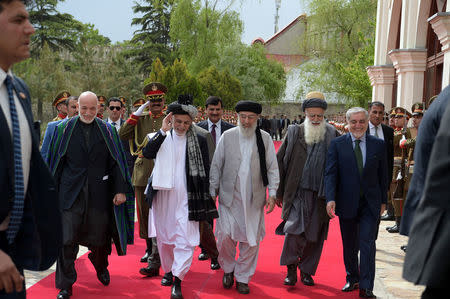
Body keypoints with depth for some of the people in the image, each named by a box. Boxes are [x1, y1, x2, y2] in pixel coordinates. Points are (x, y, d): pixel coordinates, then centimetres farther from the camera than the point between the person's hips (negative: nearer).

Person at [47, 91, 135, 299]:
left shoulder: (107, 131, 3)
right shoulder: (63, 129, 1)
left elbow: (116, 162, 2)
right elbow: (54, 161, 4)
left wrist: (121, 189, -5)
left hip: (99, 194, 1)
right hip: (71, 192, -1)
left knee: (99, 237, 13)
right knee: (67, 239, -3)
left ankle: (101, 268, 43)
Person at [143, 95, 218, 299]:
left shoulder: (199, 140, 1)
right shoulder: (160, 137, 4)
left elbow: (205, 170, 3)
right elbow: (147, 153, -14)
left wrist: (204, 200, 0)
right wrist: (163, 131, -19)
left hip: (187, 197, -2)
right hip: (162, 195, 2)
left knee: (185, 238, -9)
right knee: (163, 236, 14)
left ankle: (178, 280, -5)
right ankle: (168, 270, 33)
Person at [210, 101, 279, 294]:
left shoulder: (265, 139, 4)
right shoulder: (227, 137, 3)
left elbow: (272, 168, 7)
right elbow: (216, 166, 7)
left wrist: (272, 193, 1)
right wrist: (213, 192, 4)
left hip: (254, 199, 1)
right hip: (229, 197, 0)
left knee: (251, 240, 4)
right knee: (225, 235, -7)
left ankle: (243, 278, 21)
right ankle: (228, 269, 20)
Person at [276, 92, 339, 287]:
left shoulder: (331, 134, 5)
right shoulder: (294, 133, 3)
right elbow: (280, 162, 7)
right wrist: (279, 191, 6)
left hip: (320, 195, 2)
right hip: (297, 192, -1)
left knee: (314, 236, 8)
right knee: (294, 229, -14)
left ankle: (306, 271, 25)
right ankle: (291, 269, 5)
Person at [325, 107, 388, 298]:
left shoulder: (378, 144, 3)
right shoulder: (337, 144, -1)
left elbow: (382, 175, 8)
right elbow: (330, 173, -6)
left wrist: (383, 200, 8)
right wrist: (330, 199, -17)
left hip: (370, 204, 0)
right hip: (347, 202, 0)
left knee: (367, 243, -7)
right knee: (349, 246, 13)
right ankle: (352, 279, 32)